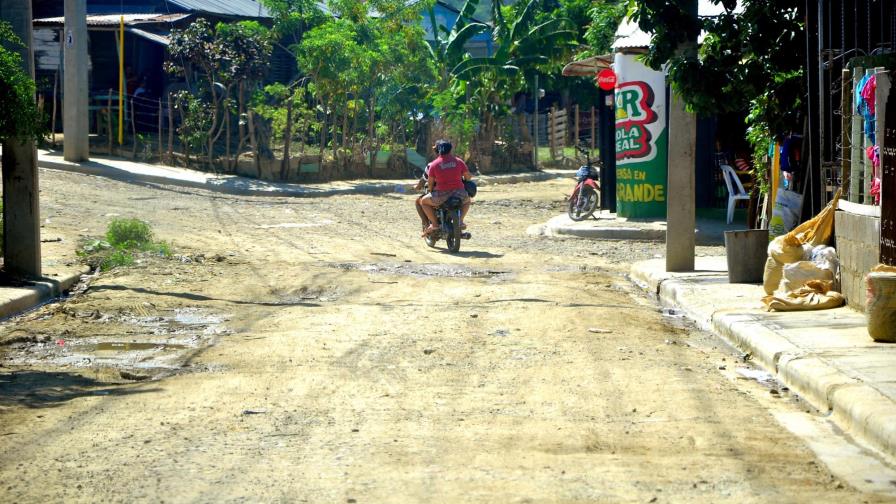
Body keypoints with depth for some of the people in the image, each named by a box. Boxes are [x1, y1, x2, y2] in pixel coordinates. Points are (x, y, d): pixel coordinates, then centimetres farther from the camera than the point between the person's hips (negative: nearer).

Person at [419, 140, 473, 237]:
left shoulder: (434, 164, -2)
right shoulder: (459, 161, 4)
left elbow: (430, 182, 3)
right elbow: (468, 177, 9)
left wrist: (431, 191, 24)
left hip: (441, 195, -2)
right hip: (459, 194, 2)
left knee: (423, 201, 22)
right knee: (467, 200, 36)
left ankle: (434, 224, 9)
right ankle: (460, 220, 15)